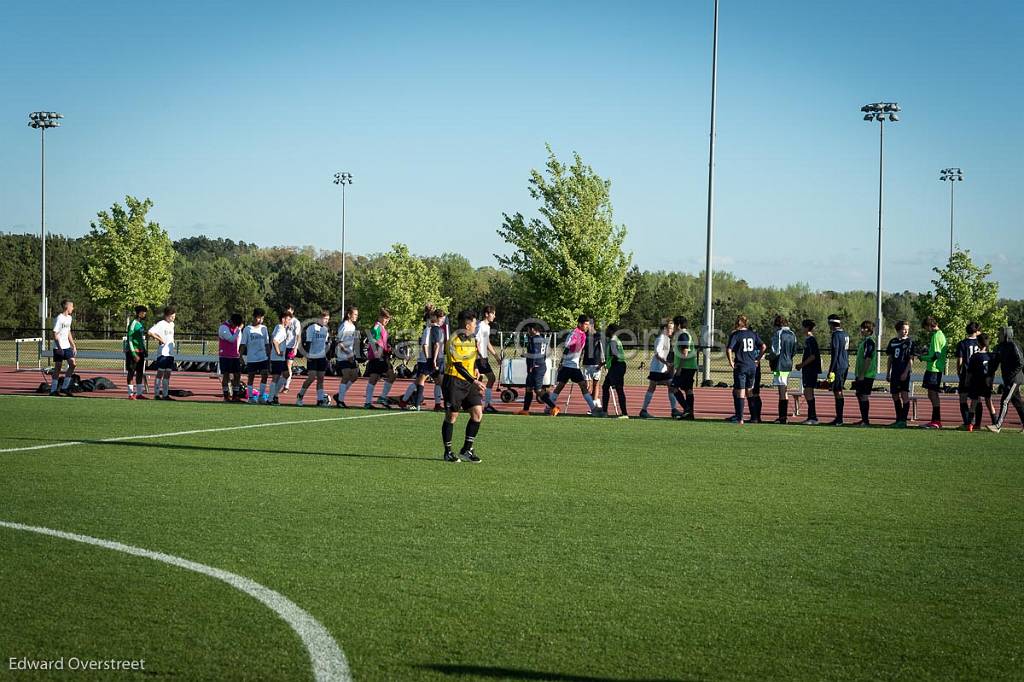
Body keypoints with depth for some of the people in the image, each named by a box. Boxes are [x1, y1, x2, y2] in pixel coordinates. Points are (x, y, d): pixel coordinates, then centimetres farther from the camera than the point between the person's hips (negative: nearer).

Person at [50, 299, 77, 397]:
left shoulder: (69, 318, 14)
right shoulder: (59, 318, -13)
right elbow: (55, 334, -16)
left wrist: (73, 346, 19)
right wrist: (59, 347, -22)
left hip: (67, 346, 8)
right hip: (59, 347, -8)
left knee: (72, 364, -2)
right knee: (58, 367, -4)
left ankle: (64, 387, 5)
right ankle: (53, 390, 4)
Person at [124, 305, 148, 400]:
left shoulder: (142, 324, 14)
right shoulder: (133, 324, -13)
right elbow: (129, 339, -17)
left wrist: (144, 351, 19)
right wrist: (133, 354, -21)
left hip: (140, 352, 9)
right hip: (133, 351, -9)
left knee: (140, 372, 10)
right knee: (131, 372, -4)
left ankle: (139, 393, 15)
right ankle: (130, 394, -1)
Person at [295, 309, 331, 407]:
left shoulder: (326, 329, 13)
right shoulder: (311, 328, -8)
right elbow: (307, 342, -11)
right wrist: (307, 354, -15)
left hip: (322, 357, 7)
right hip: (312, 357, -7)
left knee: (320, 378, 4)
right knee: (311, 378, -12)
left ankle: (320, 400, 3)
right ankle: (300, 396, 4)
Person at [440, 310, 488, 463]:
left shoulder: (472, 338, 10)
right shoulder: (454, 341, -17)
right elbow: (458, 365, -23)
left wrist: (475, 369, 10)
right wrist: (474, 381, -27)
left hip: (469, 381, 8)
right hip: (454, 381, -7)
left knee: (477, 413, -2)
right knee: (451, 416, 0)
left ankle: (467, 450, 7)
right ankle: (448, 452, 12)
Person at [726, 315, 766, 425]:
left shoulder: (735, 335, -6)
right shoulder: (753, 334, 7)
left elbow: (729, 349, -18)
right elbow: (763, 346, 4)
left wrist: (731, 362, -7)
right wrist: (758, 359, 11)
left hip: (740, 366, -4)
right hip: (752, 366, 4)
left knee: (740, 393, -1)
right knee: (750, 392, 15)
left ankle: (740, 418, -4)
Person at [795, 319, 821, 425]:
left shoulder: (811, 340, -13)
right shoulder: (807, 340, 16)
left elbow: (813, 356, -19)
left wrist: (802, 365, -14)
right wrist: (801, 364, 14)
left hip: (811, 369, -10)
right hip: (807, 370, 10)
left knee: (808, 393, -12)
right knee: (807, 393, 12)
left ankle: (813, 418, -12)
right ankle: (811, 417, 17)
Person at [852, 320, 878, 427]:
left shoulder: (869, 342, -14)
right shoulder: (862, 341, 16)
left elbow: (868, 359, -20)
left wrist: (862, 375, -21)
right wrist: (857, 374, 22)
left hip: (867, 374, -10)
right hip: (860, 374, 10)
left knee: (864, 396, -7)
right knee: (860, 395, 14)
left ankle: (866, 420, -3)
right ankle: (864, 419, 22)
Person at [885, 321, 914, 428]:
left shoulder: (910, 342, -1)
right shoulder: (892, 342, 13)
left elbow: (911, 359, -7)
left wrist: (906, 372, -15)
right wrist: (888, 373, 14)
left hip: (904, 373, -6)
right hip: (895, 374, 6)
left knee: (905, 395, -11)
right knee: (895, 396, 10)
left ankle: (903, 420, -10)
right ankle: (899, 419, 20)